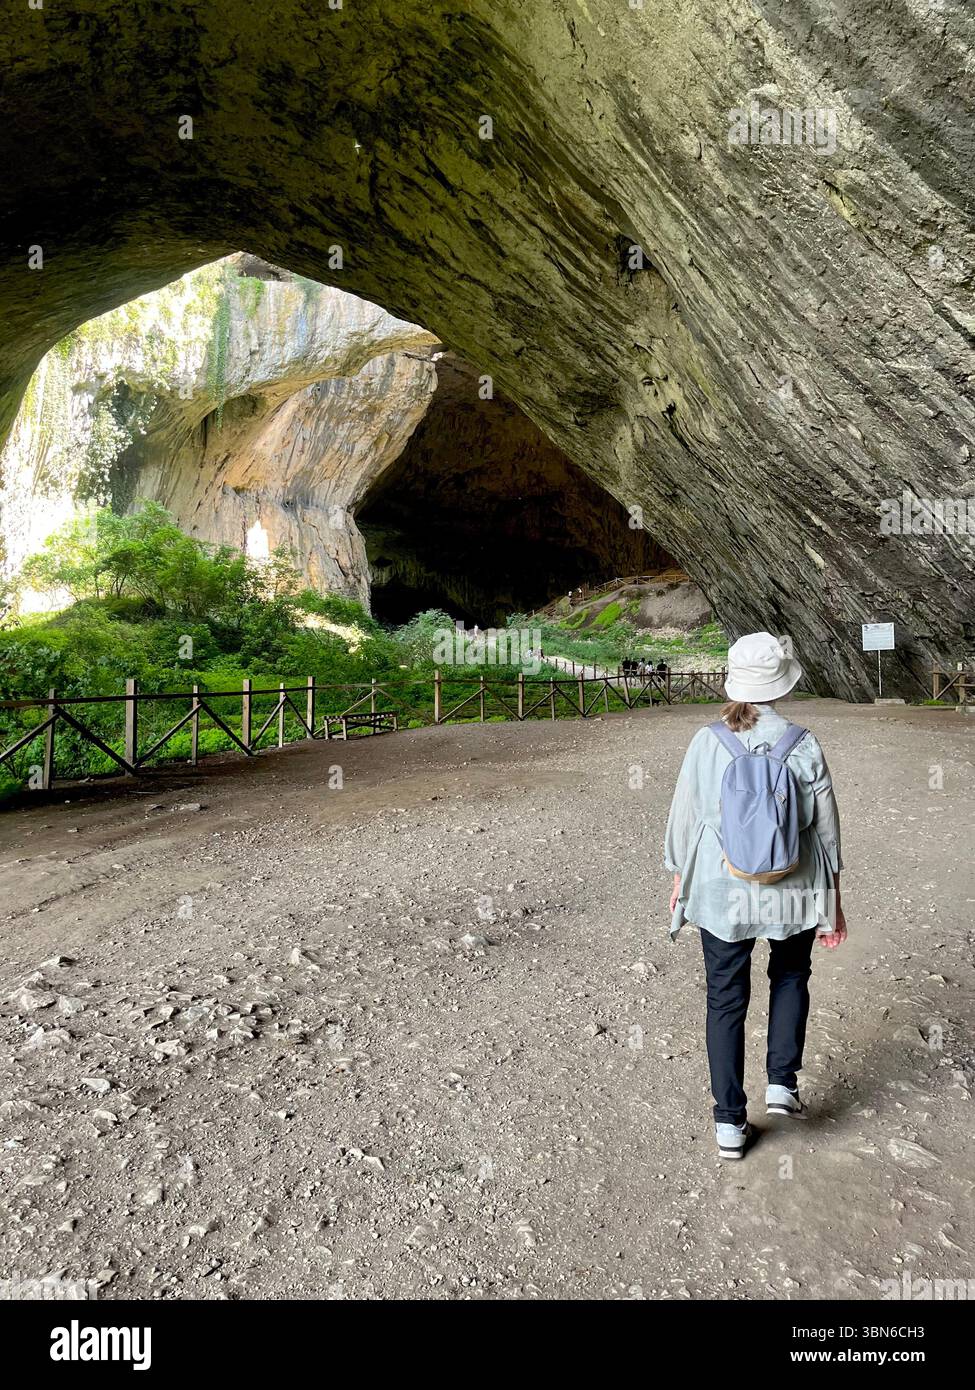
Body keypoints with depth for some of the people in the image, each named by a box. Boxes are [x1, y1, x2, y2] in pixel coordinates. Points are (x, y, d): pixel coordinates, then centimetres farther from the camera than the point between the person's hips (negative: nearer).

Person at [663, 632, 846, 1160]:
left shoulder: (706, 744, -12)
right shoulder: (804, 747, -12)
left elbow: (683, 821, -4)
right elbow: (826, 831, -5)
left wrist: (679, 883, 12)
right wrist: (833, 903, 7)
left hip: (721, 894, 0)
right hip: (793, 896, 1)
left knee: (726, 1001, 14)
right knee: (790, 977, 29)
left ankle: (730, 1123, 21)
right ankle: (782, 1083, 25)